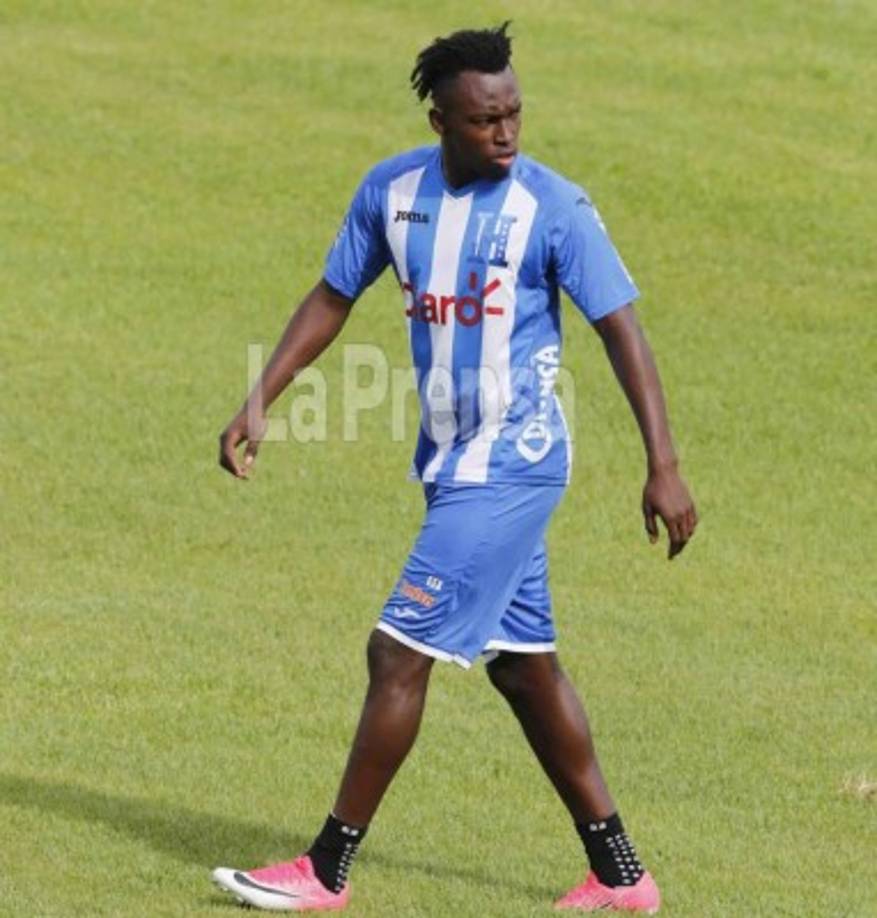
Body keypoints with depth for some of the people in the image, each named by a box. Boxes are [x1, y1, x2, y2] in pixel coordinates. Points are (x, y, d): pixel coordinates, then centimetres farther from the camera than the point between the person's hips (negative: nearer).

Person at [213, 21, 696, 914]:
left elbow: (621, 329, -12)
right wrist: (259, 403, 5)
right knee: (523, 664, 12)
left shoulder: (553, 207, -14)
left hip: (511, 464, -7)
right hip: (454, 463, 7)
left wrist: (662, 465, -16)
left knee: (400, 650, -8)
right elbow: (332, 297, 13)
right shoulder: (392, 189, 2)